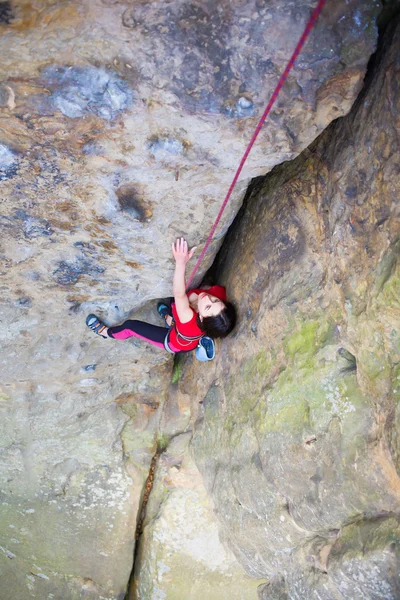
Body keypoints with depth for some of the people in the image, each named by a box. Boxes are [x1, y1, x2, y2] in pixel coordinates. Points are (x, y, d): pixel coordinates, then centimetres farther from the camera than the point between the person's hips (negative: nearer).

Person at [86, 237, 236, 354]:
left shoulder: (192, 324, -52)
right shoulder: (219, 293, -38)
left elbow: (179, 295, -64)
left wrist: (181, 263, -72)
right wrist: (193, 295, -24)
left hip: (175, 342, -5)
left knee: (130, 326, 6)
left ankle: (106, 332, 38)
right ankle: (170, 318, 48)